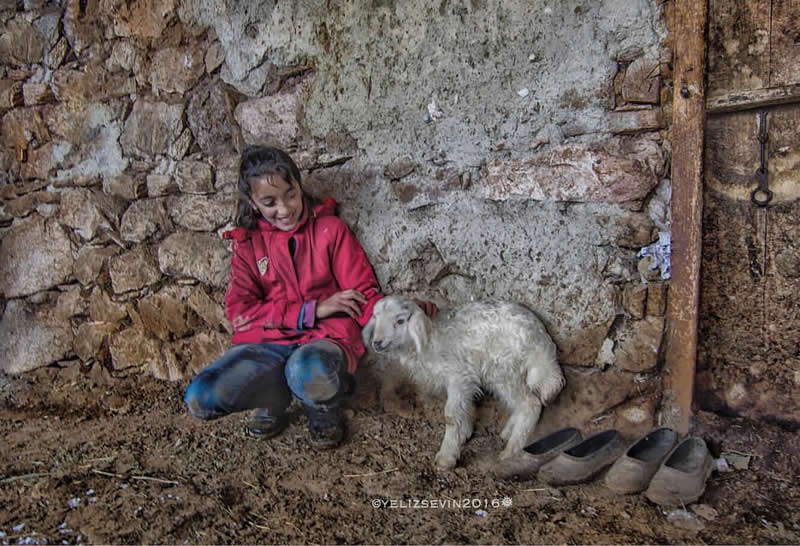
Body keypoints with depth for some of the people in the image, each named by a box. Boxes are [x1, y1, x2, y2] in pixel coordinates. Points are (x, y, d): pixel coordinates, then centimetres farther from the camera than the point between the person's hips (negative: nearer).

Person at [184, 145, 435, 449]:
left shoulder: (330, 229, 5)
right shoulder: (247, 244, 11)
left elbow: (363, 292, 3)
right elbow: (240, 311, 0)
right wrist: (313, 310, -10)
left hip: (326, 337, -2)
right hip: (266, 344, 3)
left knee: (308, 372, -40)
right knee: (199, 399, -24)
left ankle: (324, 412, -2)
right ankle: (276, 399, 6)